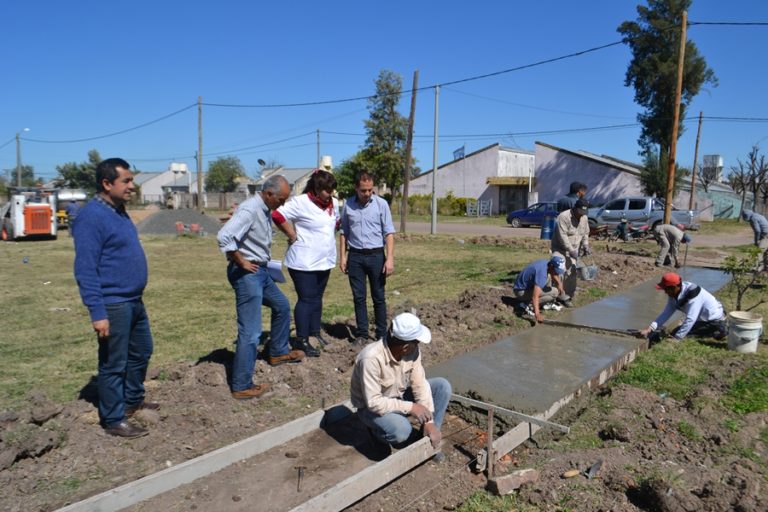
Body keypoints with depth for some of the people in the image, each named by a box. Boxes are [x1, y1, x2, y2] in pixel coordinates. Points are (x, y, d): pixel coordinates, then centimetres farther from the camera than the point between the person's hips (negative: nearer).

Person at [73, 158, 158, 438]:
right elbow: (85, 270, -21)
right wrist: (97, 312, -24)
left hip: (134, 301, 9)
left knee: (141, 352, 21)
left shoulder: (119, 211, 10)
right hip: (113, 305, -9)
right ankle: (114, 419, 18)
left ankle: (133, 400, 39)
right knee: (113, 364, 4)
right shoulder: (92, 216, -18)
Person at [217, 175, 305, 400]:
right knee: (250, 332, -6)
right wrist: (241, 262, -21)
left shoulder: (265, 210, 9)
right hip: (247, 274, -10)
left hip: (261, 271, 10)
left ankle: (278, 352, 43)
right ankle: (241, 386, 4)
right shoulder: (250, 210, -21)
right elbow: (224, 237, -32)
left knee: (282, 306, 26)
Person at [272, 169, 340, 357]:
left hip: (325, 261, 7)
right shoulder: (301, 202, -18)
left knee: (317, 297, 17)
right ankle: (302, 341, 9)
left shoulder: (333, 203, 5)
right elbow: (277, 215, -25)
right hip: (304, 262, -7)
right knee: (306, 299, -1)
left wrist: (329, 237, 11)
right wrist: (293, 236, -18)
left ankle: (315, 332, 32)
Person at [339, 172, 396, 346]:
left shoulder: (381, 204, -4)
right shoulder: (348, 205, 3)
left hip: (376, 255, -2)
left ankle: (382, 334, 16)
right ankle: (361, 334, 17)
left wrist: (390, 258, -13)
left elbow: (389, 233, -5)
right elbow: (344, 233, 10)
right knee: (359, 297, 7)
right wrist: (342, 256, 4)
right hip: (355, 256, 2)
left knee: (378, 297, 6)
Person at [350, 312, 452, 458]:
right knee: (401, 430, -35)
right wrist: (410, 407, -30)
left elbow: (419, 384, -13)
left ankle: (427, 440, 3)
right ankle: (377, 429, 1)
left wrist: (429, 422, -19)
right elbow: (374, 402, -32)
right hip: (372, 406, -6)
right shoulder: (371, 358, -35)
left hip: (400, 396, 6)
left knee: (442, 386, -8)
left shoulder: (412, 350, -17)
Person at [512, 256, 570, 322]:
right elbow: (535, 296, -41)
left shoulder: (548, 264, -5)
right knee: (554, 292, -17)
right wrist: (537, 314, -49)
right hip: (521, 291, -9)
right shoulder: (542, 273, -32)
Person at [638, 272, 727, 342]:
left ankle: (717, 332, -5)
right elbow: (666, 313, -10)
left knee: (676, 333, -16)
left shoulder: (692, 293, -34)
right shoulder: (674, 293, -8)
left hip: (715, 320, -9)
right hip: (702, 318, 9)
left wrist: (675, 339, -38)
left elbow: (690, 319, -37)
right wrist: (649, 328, -21)